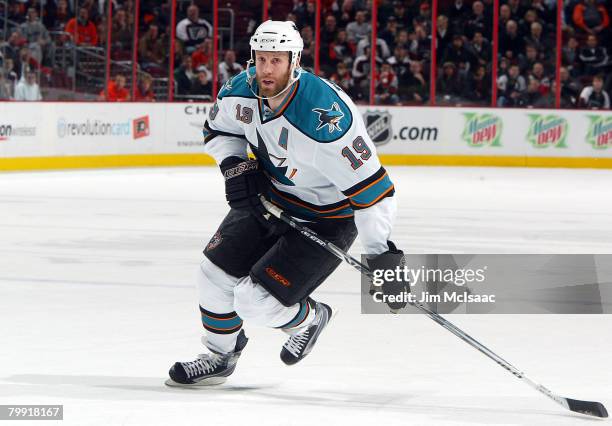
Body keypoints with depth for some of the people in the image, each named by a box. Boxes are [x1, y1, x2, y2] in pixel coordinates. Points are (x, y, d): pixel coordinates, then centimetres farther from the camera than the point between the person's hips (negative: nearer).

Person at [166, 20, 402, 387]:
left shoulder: (326, 119, -36)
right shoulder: (242, 91, -14)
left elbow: (372, 188, -32)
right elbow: (218, 128, 11)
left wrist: (382, 254, -31)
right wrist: (235, 165, -9)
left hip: (324, 222, -7)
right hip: (266, 199, 7)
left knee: (256, 301, -13)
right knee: (216, 274, 4)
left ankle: (310, 319, 21)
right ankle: (220, 357, 29)